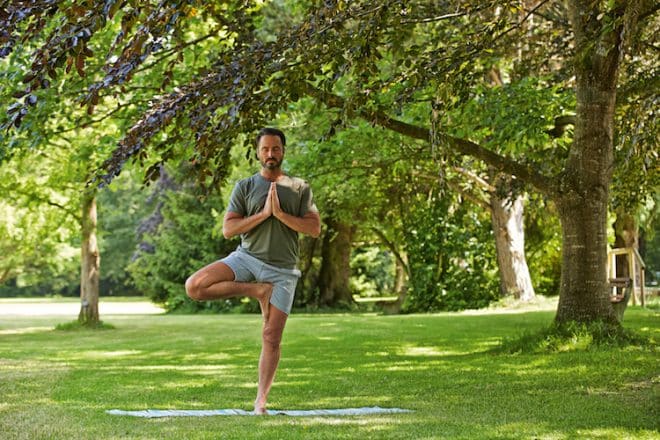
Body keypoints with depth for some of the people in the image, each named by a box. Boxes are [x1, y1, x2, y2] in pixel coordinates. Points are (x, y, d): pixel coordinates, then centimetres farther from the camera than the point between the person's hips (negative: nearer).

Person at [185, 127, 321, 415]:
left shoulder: (299, 188, 7)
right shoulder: (245, 187, 5)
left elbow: (315, 229, -1)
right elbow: (228, 230, -3)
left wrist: (280, 214, -12)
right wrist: (263, 214, -13)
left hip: (282, 269, -1)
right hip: (247, 257, 1)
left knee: (272, 337, -4)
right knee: (194, 286, -21)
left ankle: (260, 401, 6)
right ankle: (257, 291, -6)